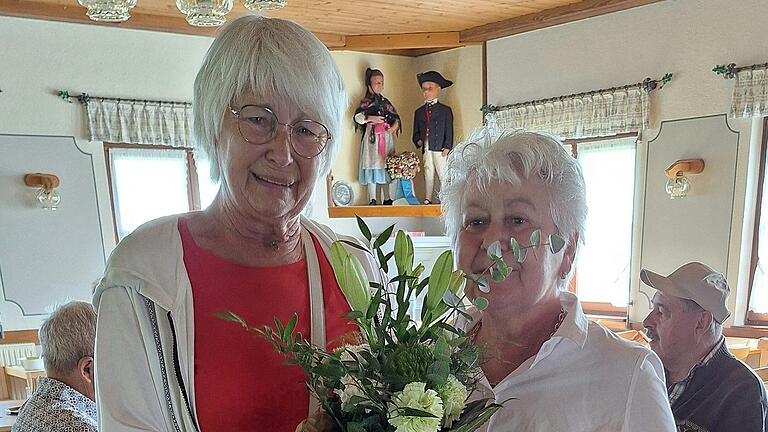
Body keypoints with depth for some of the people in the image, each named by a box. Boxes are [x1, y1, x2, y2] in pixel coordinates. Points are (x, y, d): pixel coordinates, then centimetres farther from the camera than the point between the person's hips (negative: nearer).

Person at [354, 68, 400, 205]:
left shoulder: (386, 102, 15)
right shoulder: (365, 102, 2)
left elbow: (396, 118, 14)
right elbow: (357, 117, -10)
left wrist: (395, 126, -6)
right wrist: (370, 118, -22)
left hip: (387, 138, 4)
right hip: (372, 137, -4)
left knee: (386, 168, 6)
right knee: (372, 167, -5)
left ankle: (387, 198, 14)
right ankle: (373, 199, 1)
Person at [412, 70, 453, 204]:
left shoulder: (445, 110, 1)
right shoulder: (419, 112, 13)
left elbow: (449, 131, -2)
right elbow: (416, 131, 15)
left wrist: (447, 147, -10)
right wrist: (418, 141, -5)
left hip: (440, 148, -4)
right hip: (426, 149, 4)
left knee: (443, 173, -2)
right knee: (428, 174, 9)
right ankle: (428, 199, 14)